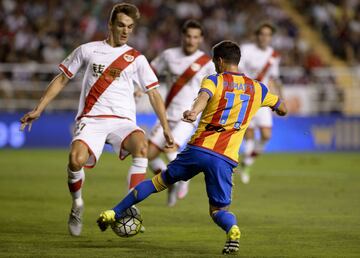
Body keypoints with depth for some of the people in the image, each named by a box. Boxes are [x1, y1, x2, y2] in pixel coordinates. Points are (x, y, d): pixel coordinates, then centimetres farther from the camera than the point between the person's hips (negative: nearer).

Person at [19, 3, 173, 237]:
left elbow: (153, 93, 13)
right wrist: (38, 110, 14)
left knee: (141, 144, -35)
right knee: (76, 159, -30)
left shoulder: (136, 59, 11)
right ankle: (77, 204, 1)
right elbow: (62, 79, 18)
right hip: (91, 119, 0)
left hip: (123, 120, 0)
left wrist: (165, 127, 5)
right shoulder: (88, 50, 11)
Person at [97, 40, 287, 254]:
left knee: (160, 181, 17)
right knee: (220, 210, 11)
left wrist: (194, 111, -40)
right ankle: (232, 229, -24)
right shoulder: (257, 88, 16)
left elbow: (204, 95, -18)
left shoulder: (214, 80, 6)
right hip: (225, 160, 1)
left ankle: (114, 214, 18)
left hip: (199, 148, -1)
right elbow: (283, 110, 30)